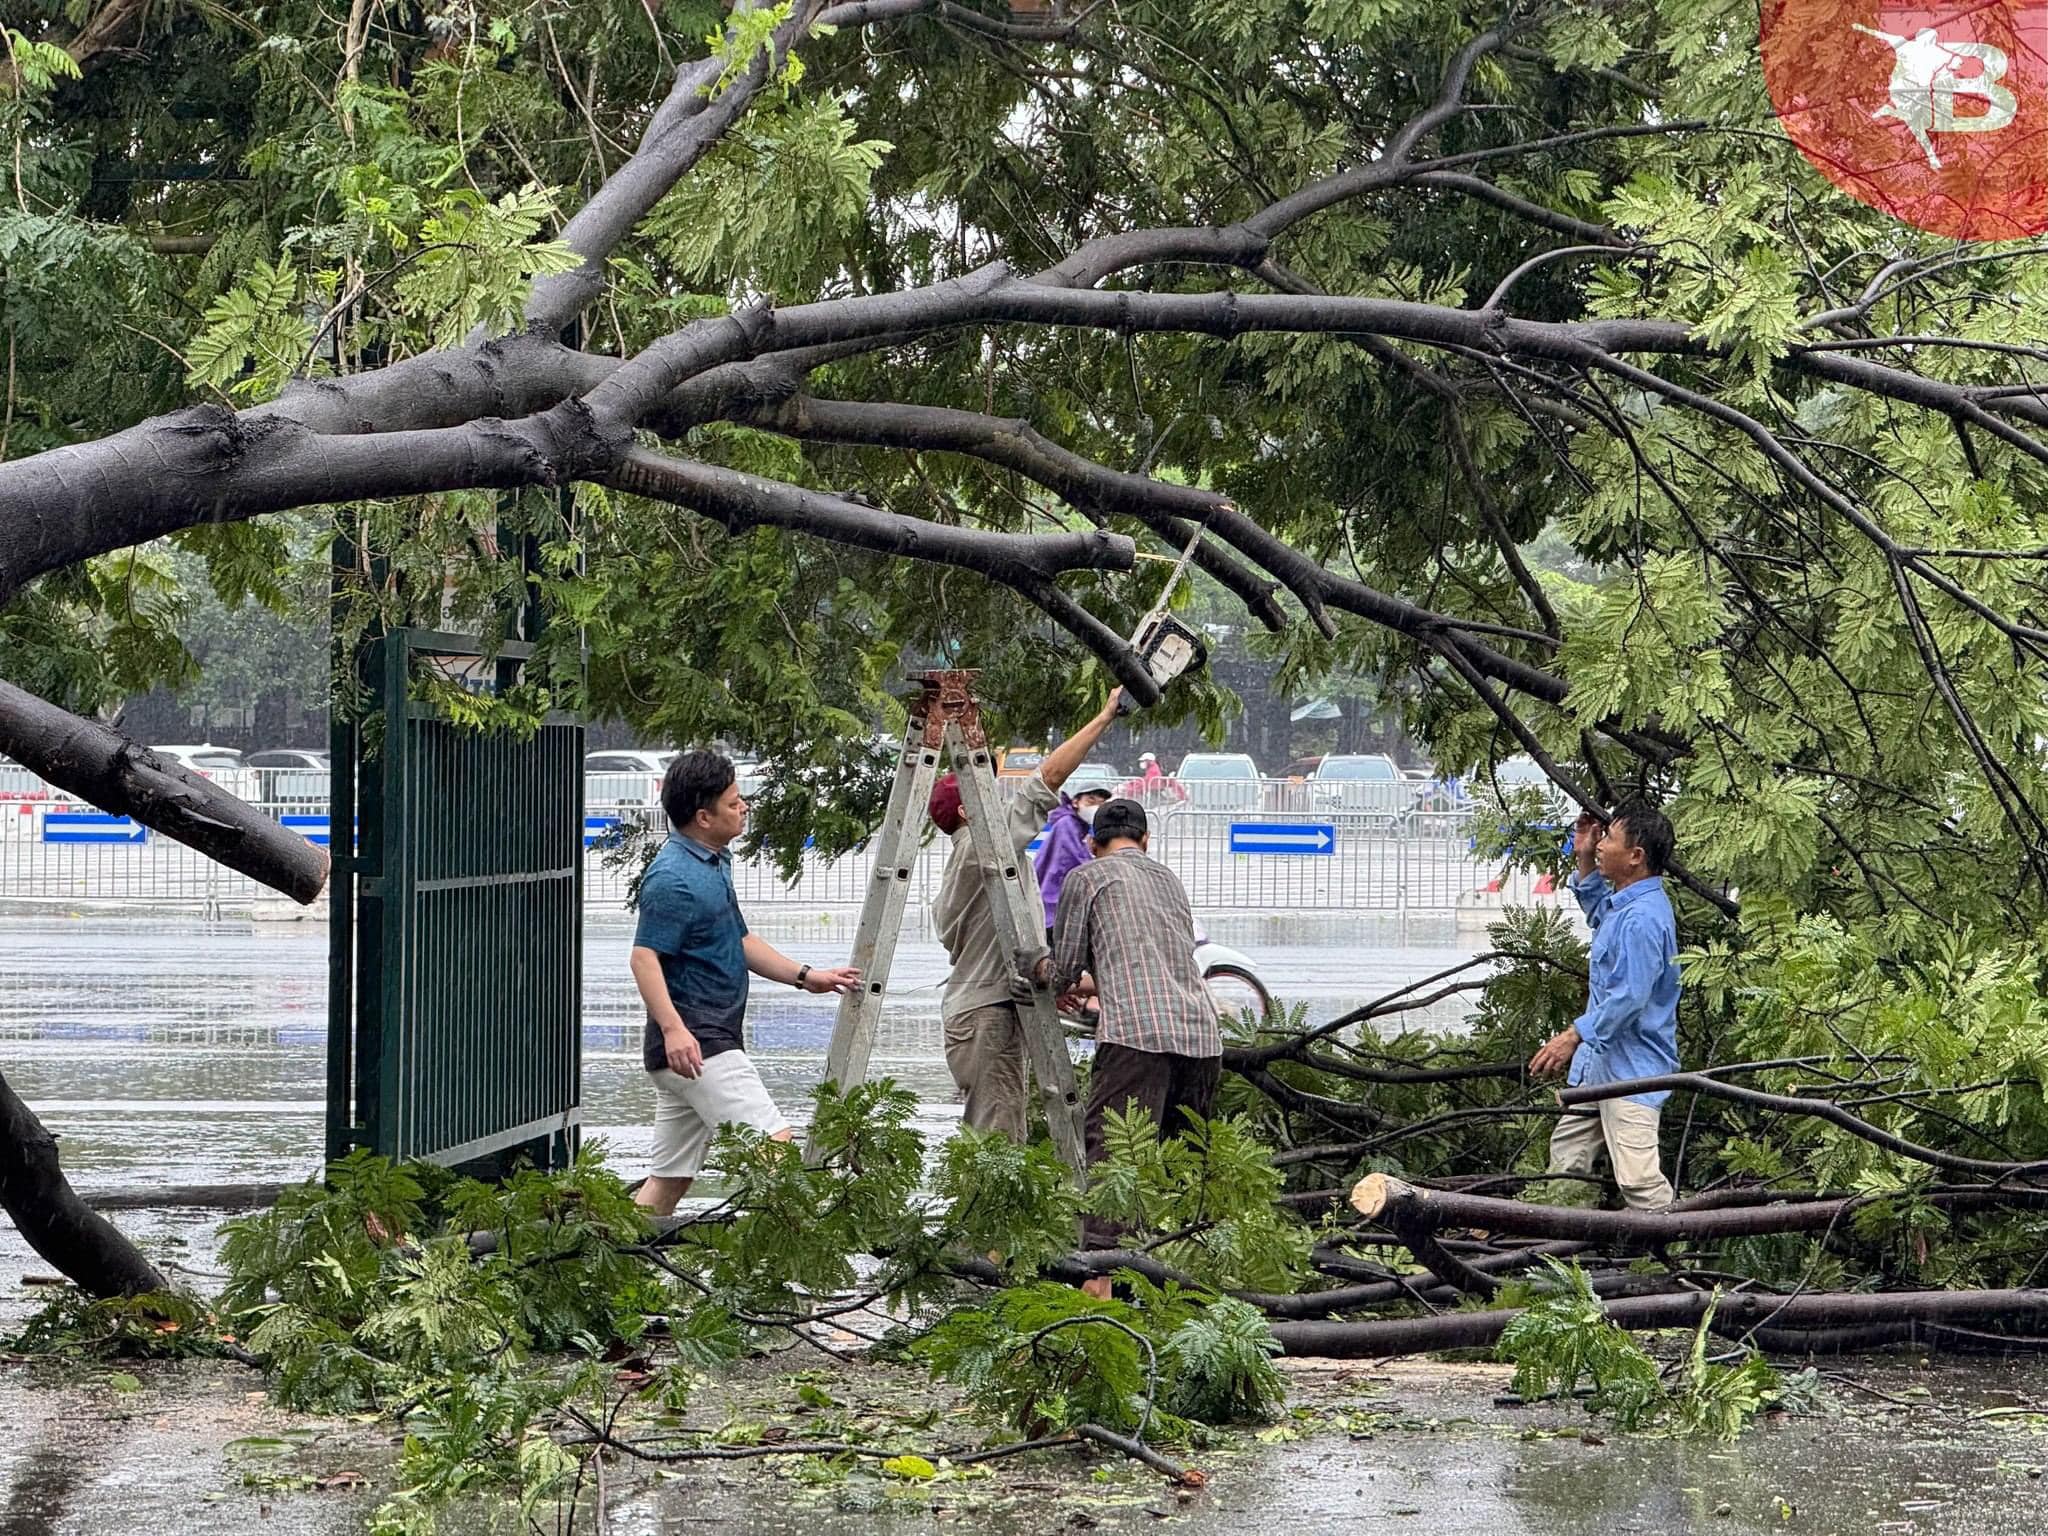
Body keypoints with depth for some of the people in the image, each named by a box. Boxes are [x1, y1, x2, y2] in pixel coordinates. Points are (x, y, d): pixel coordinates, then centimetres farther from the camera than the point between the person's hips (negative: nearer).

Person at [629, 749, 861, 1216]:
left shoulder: (714, 863, 19)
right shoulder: (672, 878, -15)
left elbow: (739, 942, 28)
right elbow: (645, 957, -23)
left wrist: (807, 977, 21)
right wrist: (672, 1028, -35)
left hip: (709, 1041, 11)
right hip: (693, 1045, -11)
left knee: (671, 1178, 10)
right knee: (775, 1146, -15)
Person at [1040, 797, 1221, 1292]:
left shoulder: (1086, 879, 10)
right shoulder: (1169, 879, 28)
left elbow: (1064, 970, 12)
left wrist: (1046, 973, 37)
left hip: (1136, 1031, -6)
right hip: (1202, 1033, 6)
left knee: (1110, 1151, -10)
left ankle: (1098, 1278, -23)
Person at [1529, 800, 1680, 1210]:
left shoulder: (1642, 918, -23)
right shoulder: (1622, 903, 10)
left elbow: (1630, 997, -27)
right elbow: (1596, 909, 36)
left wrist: (1575, 1035, -26)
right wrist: (1585, 861, 22)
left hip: (1633, 1067, -11)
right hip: (1603, 1060, 11)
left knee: (1638, 1179, -18)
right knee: (1566, 1149, 20)